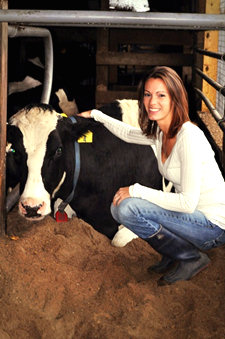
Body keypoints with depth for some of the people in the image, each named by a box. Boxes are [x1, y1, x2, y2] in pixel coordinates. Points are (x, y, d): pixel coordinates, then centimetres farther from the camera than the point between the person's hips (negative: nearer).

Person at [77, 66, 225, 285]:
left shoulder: (189, 136, -23)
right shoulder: (159, 132, 3)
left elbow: (188, 203, -27)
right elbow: (128, 134, 28)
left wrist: (137, 191, -20)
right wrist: (96, 115, 30)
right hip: (192, 217, 9)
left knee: (128, 208, -21)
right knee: (119, 207, 6)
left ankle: (192, 258, -5)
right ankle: (174, 257, 12)